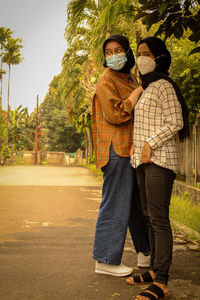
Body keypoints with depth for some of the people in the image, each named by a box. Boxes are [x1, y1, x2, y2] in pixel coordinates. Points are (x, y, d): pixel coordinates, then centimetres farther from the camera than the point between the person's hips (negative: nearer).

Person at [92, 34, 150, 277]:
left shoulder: (129, 79, 19)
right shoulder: (107, 79, -7)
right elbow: (116, 114, -19)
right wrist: (138, 91, -12)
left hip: (131, 149, 9)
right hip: (117, 149, -9)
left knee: (139, 201, 15)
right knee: (116, 203, -6)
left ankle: (145, 253, 28)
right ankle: (105, 260, 3)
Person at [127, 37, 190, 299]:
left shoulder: (163, 85, -7)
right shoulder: (146, 88, 20)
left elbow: (175, 122, -13)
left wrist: (150, 144, -14)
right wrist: (136, 145, 12)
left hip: (159, 159, -10)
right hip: (143, 160, 10)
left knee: (159, 218, -11)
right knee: (150, 216, 11)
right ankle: (154, 271, 20)